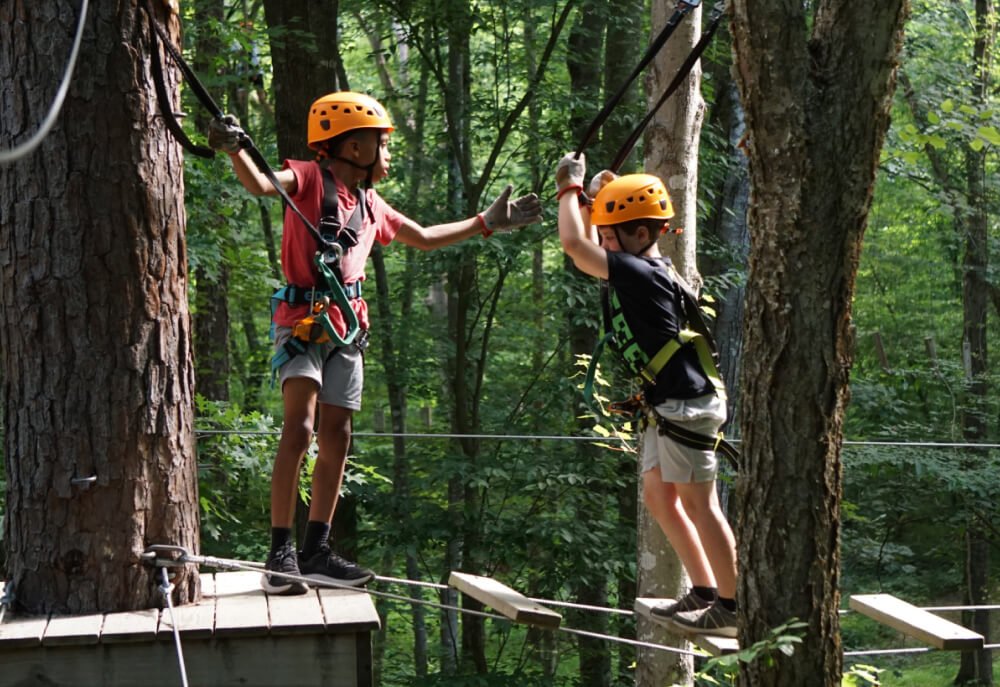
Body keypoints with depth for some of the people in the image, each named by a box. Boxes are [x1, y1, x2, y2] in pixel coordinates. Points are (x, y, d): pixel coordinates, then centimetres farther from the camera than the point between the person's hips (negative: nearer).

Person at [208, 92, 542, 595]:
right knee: (300, 426, -19)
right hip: (302, 320, -7)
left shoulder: (371, 205, 18)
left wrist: (487, 222, 37)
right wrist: (235, 150, -45)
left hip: (347, 327, 7)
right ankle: (280, 553, -18)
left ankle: (315, 552, 13)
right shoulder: (310, 179, -4)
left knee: (336, 439, 6)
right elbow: (261, 184, -24)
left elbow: (425, 238, 33)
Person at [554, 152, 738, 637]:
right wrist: (594, 196, 15)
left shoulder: (643, 274, -17)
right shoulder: (643, 270, 12)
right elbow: (589, 251, 27)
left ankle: (734, 609, -2)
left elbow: (574, 245, -21)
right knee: (658, 496, 14)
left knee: (698, 502, -7)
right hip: (666, 405, 10)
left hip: (687, 404, -10)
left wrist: (570, 188, -8)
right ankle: (705, 593, 19)